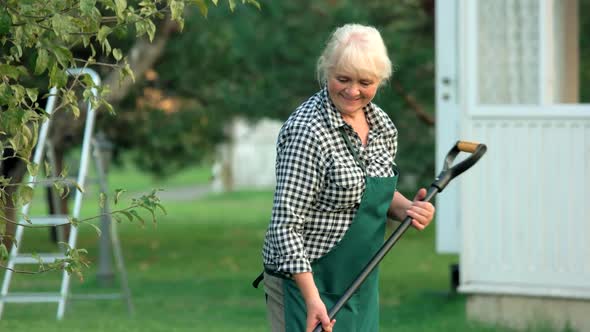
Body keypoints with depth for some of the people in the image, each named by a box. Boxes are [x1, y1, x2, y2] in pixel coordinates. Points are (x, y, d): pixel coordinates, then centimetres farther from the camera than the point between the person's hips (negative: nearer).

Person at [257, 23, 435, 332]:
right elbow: (286, 224, -22)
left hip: (360, 282, 8)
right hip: (306, 282, -8)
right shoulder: (307, 132, -20)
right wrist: (312, 299, -27)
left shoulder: (382, 125, 4)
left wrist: (406, 208, -2)